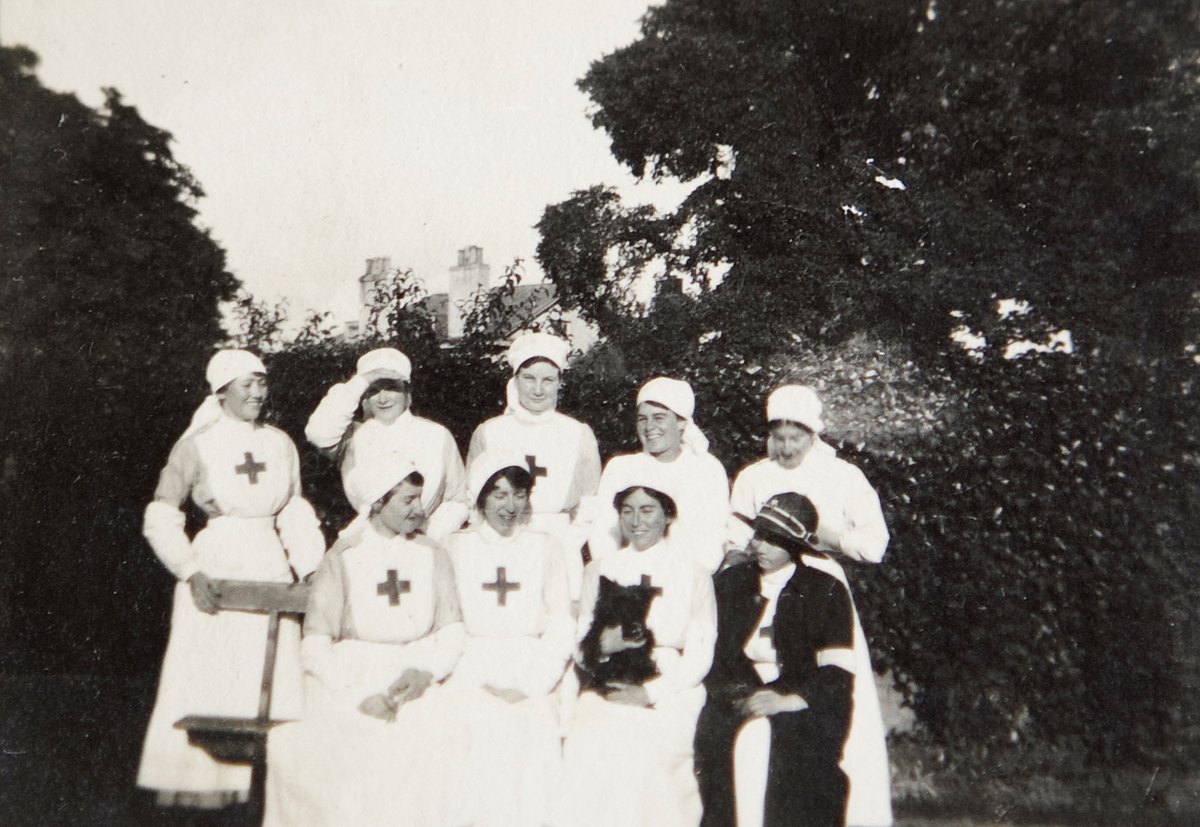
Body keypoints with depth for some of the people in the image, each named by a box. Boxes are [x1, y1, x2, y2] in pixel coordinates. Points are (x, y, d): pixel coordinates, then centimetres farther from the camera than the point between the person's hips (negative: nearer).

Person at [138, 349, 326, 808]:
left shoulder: (281, 444, 7)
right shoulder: (196, 446, -4)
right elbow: (160, 519, -2)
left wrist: (312, 570, 3)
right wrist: (192, 572, -13)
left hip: (271, 572, 3)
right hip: (216, 572, -3)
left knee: (273, 682, 6)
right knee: (207, 683, 2)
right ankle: (201, 784, 15)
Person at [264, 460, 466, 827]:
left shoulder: (433, 556, 9)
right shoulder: (340, 562, 0)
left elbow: (451, 631, 8)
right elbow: (315, 647, -3)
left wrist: (424, 671, -11)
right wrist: (359, 696, -15)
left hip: (414, 683, 2)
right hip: (345, 684, -2)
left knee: (434, 742, -22)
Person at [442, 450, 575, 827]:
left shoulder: (545, 546, 13)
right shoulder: (455, 547, 11)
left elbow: (561, 624, 7)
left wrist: (531, 685, -5)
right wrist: (482, 683, -7)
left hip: (532, 690, 1)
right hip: (472, 686, 0)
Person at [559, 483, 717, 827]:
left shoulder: (693, 573, 9)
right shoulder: (599, 570, 17)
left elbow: (700, 655, 2)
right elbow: (581, 649, 11)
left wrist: (652, 692, -11)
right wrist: (604, 644, -13)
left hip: (669, 698, -2)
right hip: (605, 697, 2)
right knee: (588, 747, -24)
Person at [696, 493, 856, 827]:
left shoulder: (827, 590, 7)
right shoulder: (729, 583, 16)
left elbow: (837, 673, -1)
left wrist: (786, 701, -15)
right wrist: (736, 693, -9)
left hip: (800, 709, -2)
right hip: (735, 703, 2)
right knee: (712, 732, -26)